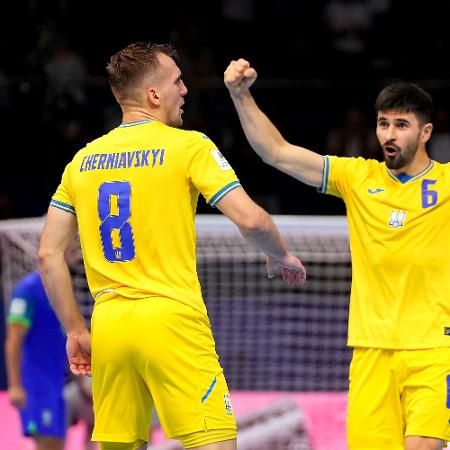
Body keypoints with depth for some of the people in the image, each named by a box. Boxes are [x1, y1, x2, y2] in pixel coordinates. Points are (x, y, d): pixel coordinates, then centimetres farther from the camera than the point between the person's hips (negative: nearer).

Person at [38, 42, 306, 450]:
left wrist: (75, 330, 17)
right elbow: (250, 220, -9)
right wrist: (281, 257, 11)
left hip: (109, 325, 6)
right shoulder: (188, 145, -2)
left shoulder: (83, 159, 12)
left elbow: (48, 255, 11)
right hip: (171, 319, -6)